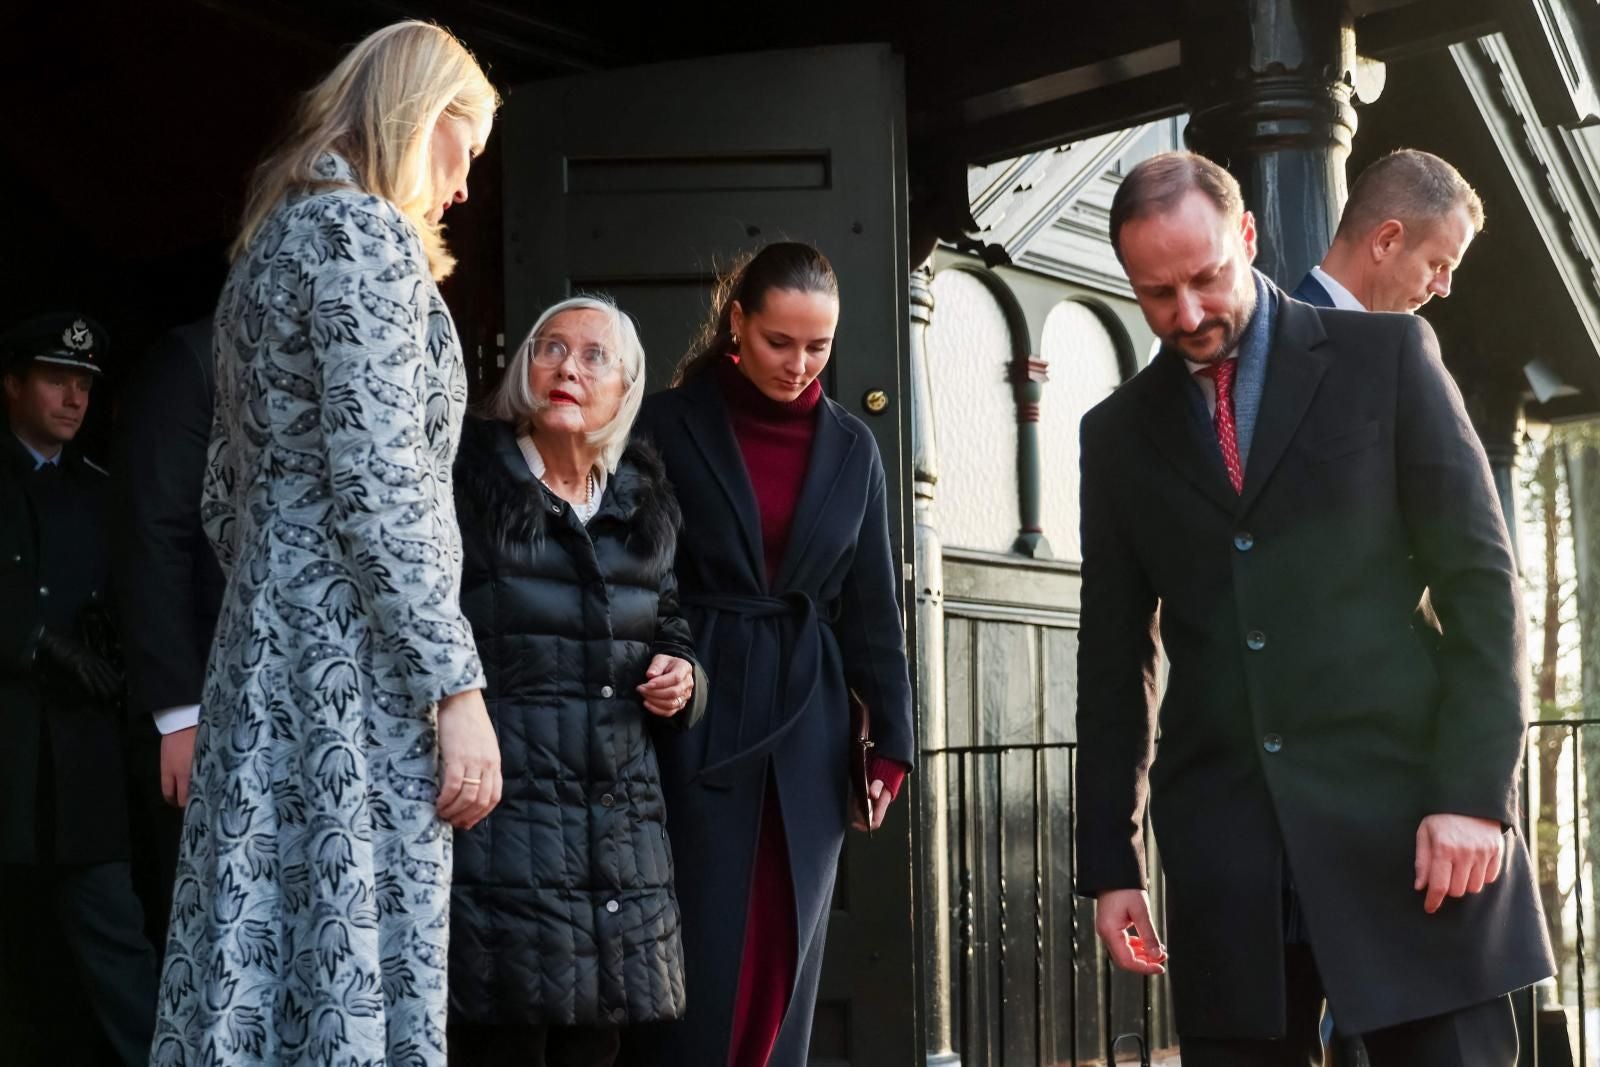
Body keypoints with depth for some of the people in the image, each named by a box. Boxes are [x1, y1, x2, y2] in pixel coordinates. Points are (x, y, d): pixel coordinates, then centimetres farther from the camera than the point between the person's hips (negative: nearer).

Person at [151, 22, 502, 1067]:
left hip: (265, 646, 9)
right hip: (358, 666, -9)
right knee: (361, 978, -7)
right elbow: (378, 490, -17)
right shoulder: (367, 232, -8)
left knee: (263, 961, 8)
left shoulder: (270, 242, 20)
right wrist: (457, 689, -17)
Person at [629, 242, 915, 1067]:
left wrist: (892, 737, 6)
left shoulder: (851, 448, 9)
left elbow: (872, 606, 11)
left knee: (788, 959, 7)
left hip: (807, 727, 4)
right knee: (703, 957, -4)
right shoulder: (668, 426, -2)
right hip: (697, 721, -3)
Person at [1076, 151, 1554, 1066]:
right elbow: (1116, 655, 14)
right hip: (1223, 848, 3)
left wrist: (1475, 789, -9)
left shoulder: (1386, 356, 5)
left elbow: (1480, 579, 0)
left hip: (1406, 814, -2)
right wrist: (1110, 859, 10)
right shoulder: (1119, 432, 12)